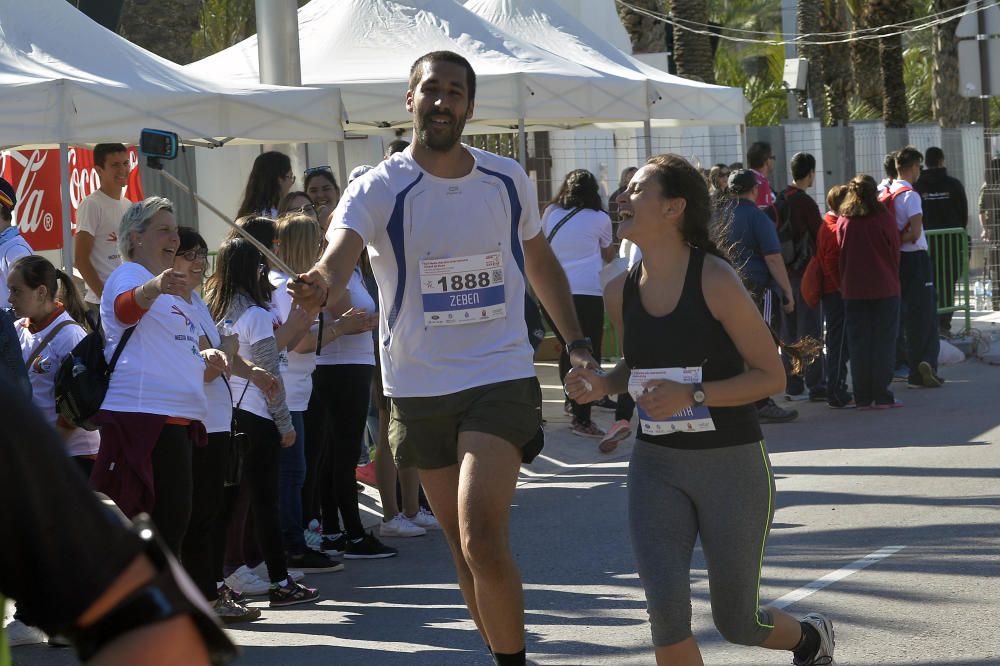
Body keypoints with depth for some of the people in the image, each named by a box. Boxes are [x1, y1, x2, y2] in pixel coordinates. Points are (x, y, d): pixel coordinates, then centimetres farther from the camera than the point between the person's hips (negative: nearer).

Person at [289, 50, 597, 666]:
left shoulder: (509, 181, 3)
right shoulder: (379, 189, -7)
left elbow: (541, 264, 20)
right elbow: (337, 261, -26)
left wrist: (577, 342, 12)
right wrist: (320, 286, -50)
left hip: (502, 378, -1)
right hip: (419, 388, 1)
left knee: (482, 541, -18)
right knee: (465, 546, 11)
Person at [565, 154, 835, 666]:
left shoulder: (715, 281, -15)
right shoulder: (625, 289, 1)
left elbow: (771, 376, -13)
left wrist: (692, 396, -25)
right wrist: (601, 384, -2)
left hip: (730, 464, -4)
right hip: (656, 465, 4)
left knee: (736, 622, 8)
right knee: (665, 606, -16)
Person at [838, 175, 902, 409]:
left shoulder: (843, 222, 0)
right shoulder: (884, 220, -7)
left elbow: (840, 255, 6)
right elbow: (895, 252, 3)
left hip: (853, 291, 2)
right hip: (884, 290, -2)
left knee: (858, 344, 6)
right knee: (883, 342, 2)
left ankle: (863, 397, 5)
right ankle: (882, 396, 0)